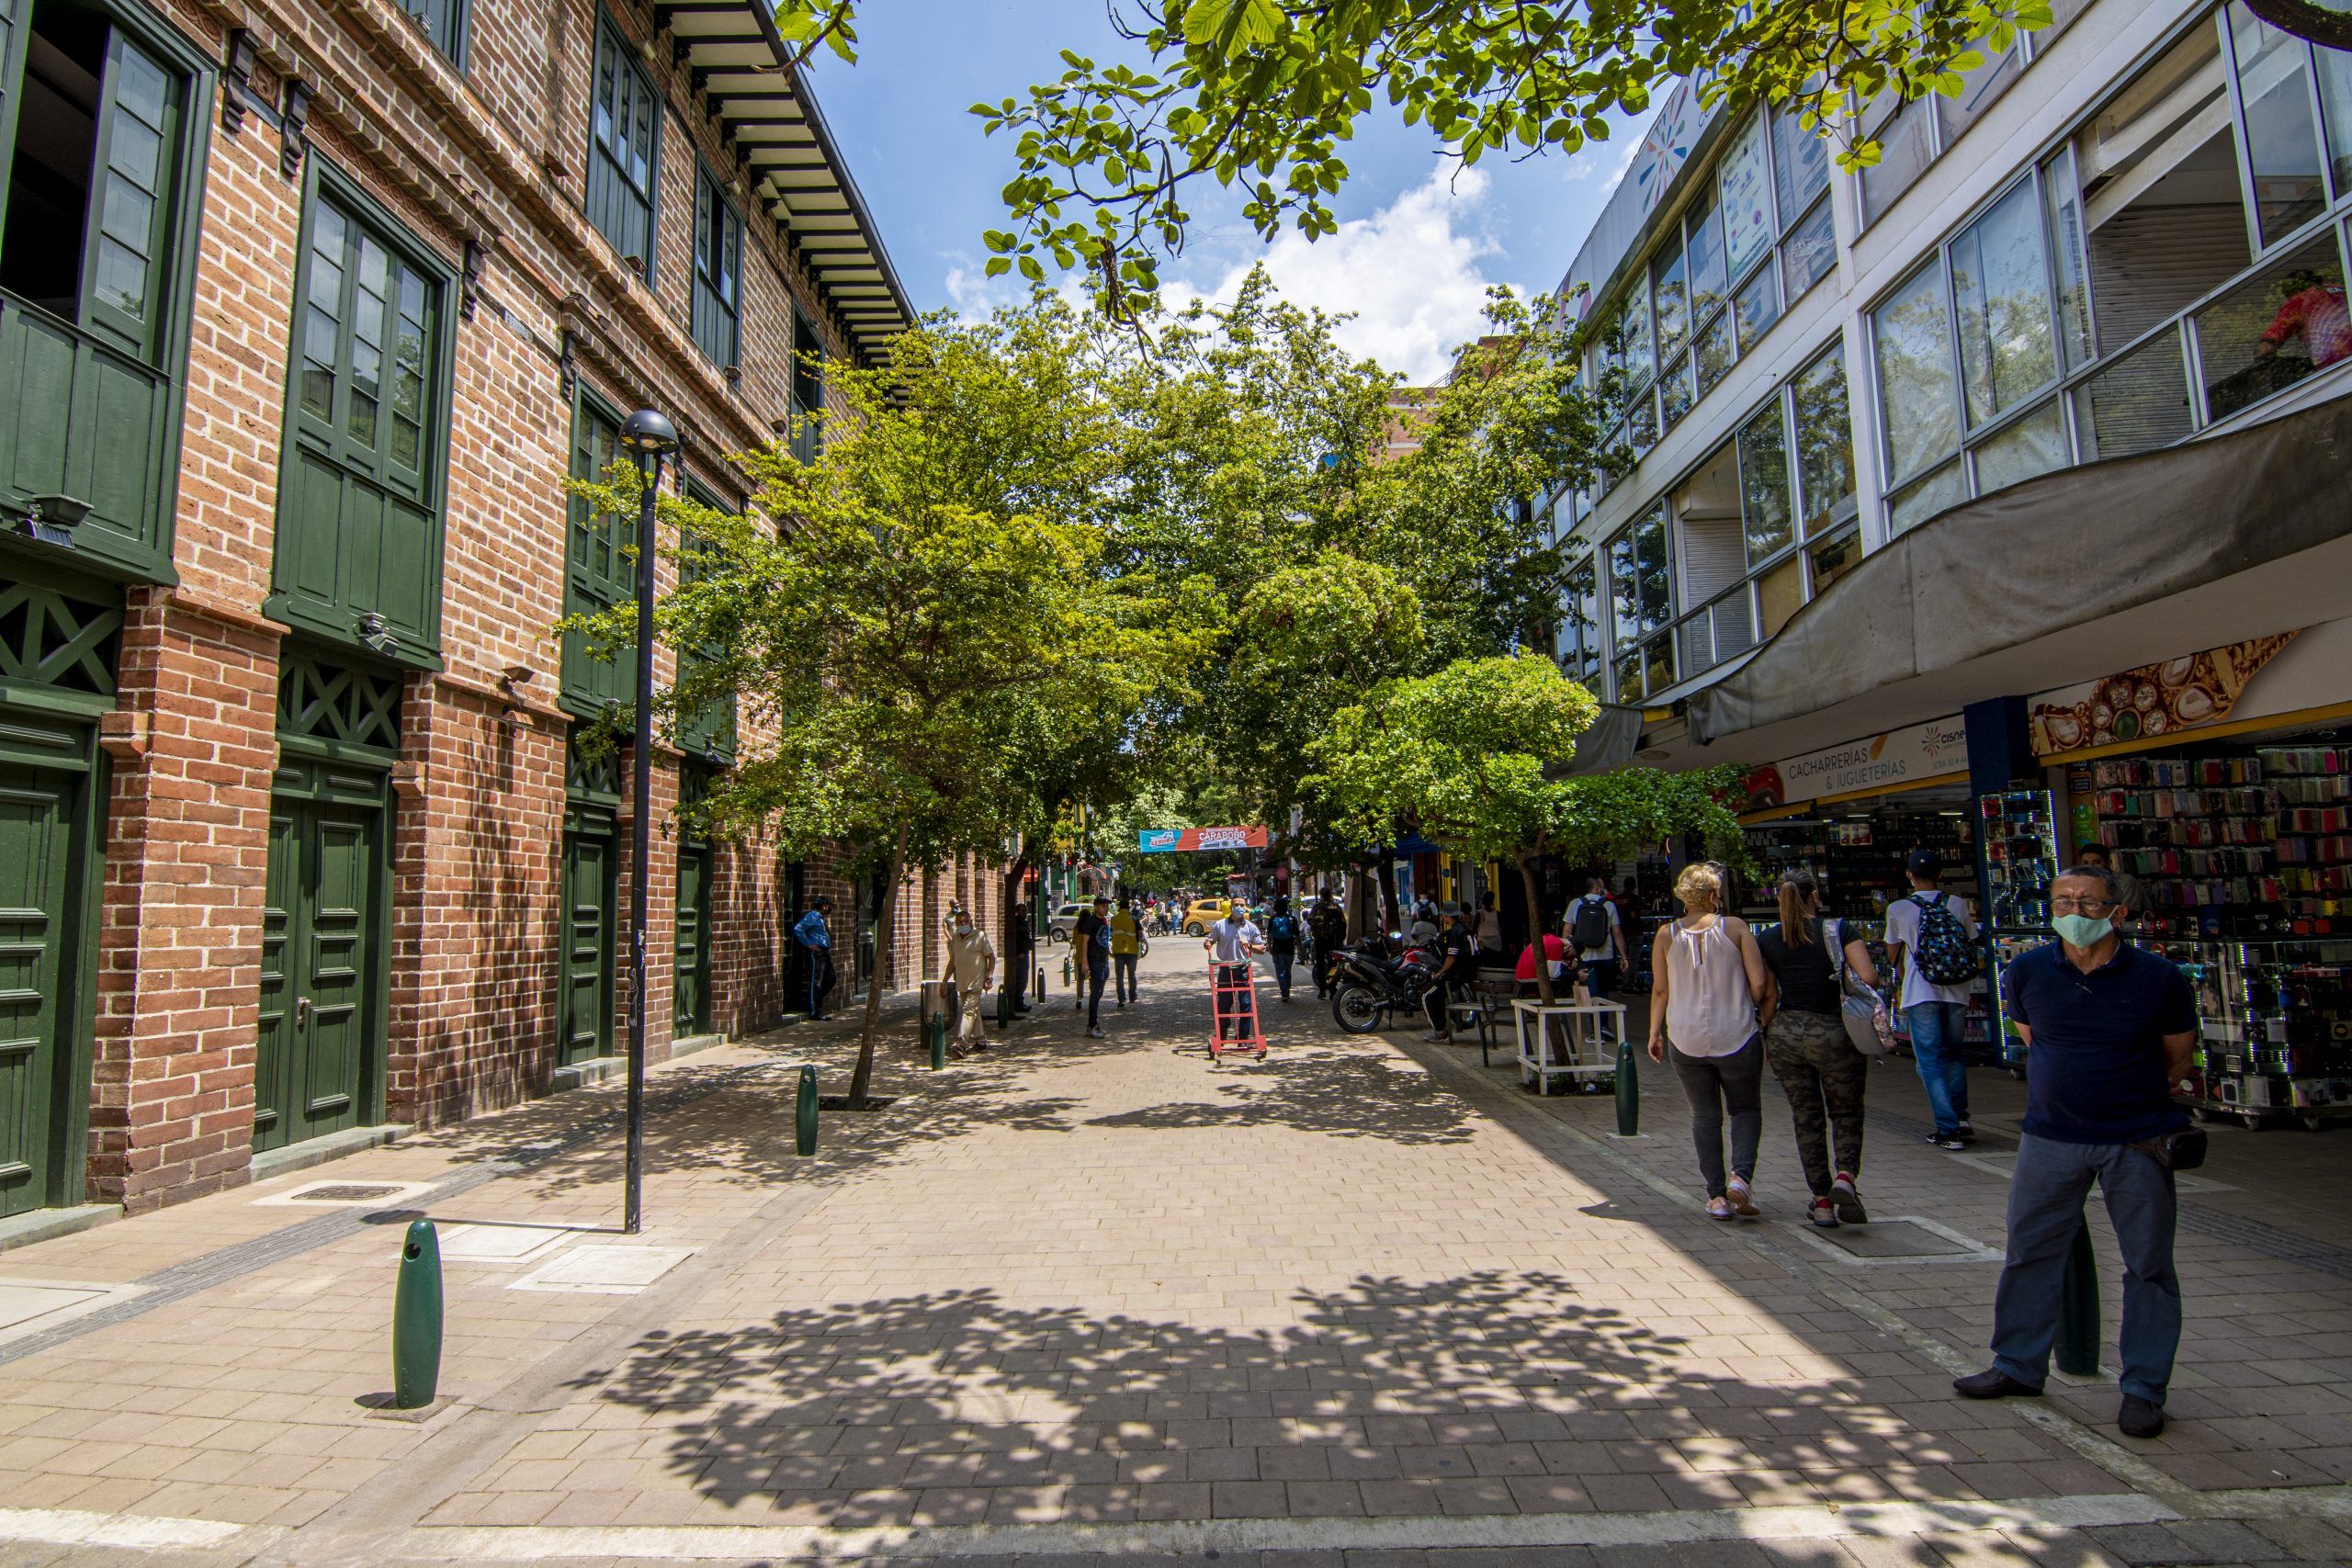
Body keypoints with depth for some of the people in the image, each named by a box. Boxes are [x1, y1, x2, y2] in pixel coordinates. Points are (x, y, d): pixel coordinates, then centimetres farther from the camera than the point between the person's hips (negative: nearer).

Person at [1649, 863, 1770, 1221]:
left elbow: (1660, 990, 2)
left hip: (1687, 1040, 2)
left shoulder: (1666, 935, -1)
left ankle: (1717, 1195, 10)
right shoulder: (1735, 927, -6)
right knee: (1746, 1109, 15)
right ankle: (1741, 1176, -6)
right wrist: (1760, 1017, 11)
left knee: (1704, 1115, 11)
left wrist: (1655, 1033, 11)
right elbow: (1759, 983, -8)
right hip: (1735, 1037, -1)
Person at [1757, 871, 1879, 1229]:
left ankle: (1821, 1202, 13)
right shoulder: (1838, 930, -3)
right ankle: (1845, 1176, -12)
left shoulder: (1766, 940, 3)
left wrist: (1767, 1038, 12)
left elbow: (1768, 996, 3)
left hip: (1785, 1034, 2)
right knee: (1846, 1113, 13)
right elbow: (1869, 977, -13)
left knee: (1806, 1118, 12)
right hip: (1834, 1033, -2)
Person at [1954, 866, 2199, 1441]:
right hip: (2051, 1136, 2)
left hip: (2138, 1141, -2)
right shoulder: (2027, 972, -2)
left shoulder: (2160, 977, -8)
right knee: (2029, 1252, 9)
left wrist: (2133, 1098, 9)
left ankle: (2144, 1388, 23)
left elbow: (2177, 1061, 6)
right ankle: (2018, 1366, 24)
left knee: (2149, 1264, 7)